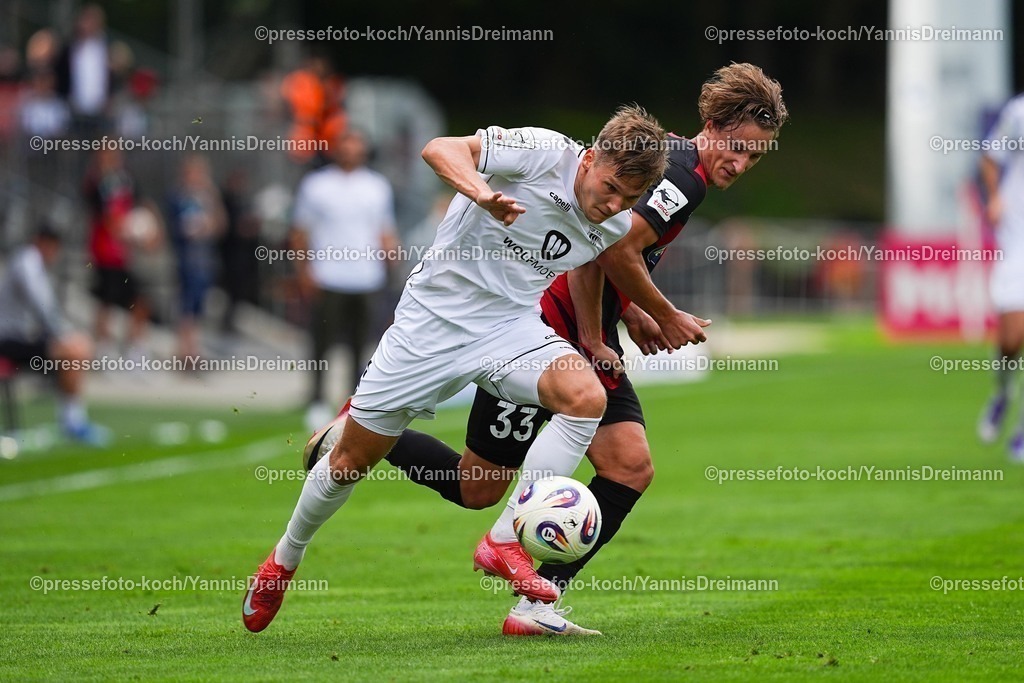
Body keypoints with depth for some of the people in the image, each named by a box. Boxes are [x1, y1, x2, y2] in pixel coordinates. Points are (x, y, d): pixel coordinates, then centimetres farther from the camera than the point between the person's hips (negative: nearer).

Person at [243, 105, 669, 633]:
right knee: (354, 459, 5)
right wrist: (482, 193, -47)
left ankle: (507, 541, -16)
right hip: (434, 317, -4)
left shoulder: (616, 226, -1)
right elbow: (440, 149, -29)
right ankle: (285, 559, 34)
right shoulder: (543, 153, -20)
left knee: (587, 396, -26)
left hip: (510, 326, 4)